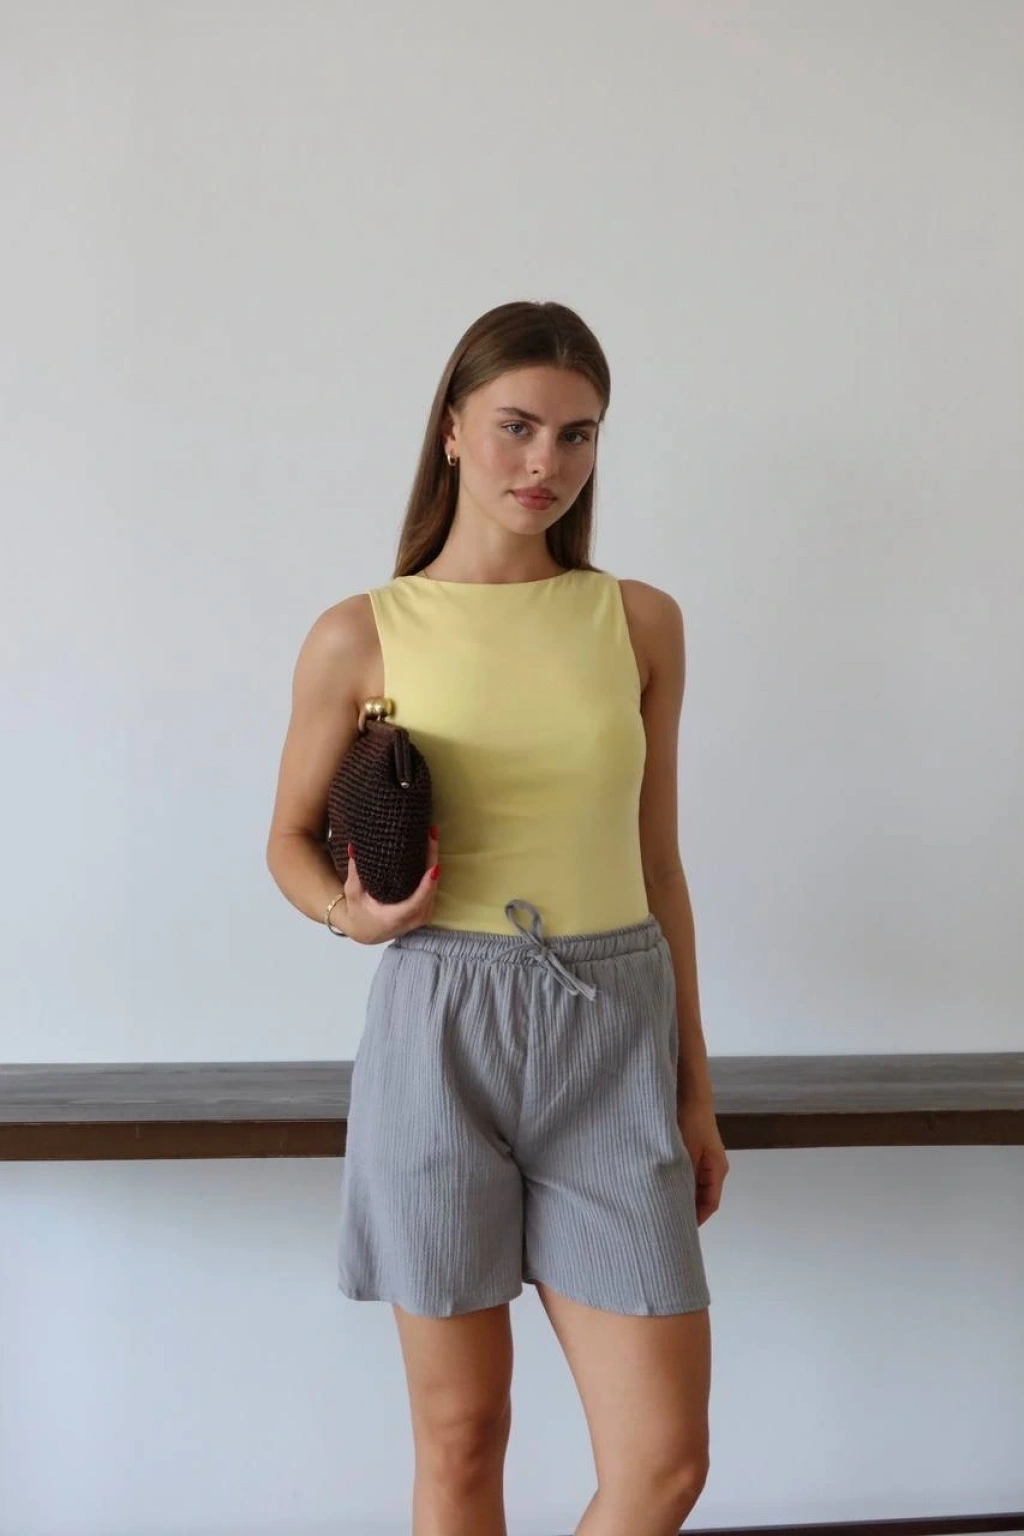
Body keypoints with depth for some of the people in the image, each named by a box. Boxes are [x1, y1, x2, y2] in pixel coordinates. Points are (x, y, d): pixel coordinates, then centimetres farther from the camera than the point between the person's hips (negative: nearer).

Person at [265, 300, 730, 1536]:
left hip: (614, 1036, 2)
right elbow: (291, 840, 11)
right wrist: (352, 912, -12)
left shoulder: (641, 621, 6)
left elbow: (657, 862, 11)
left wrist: (694, 1086, 13)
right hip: (440, 1033, -2)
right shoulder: (361, 635, -1)